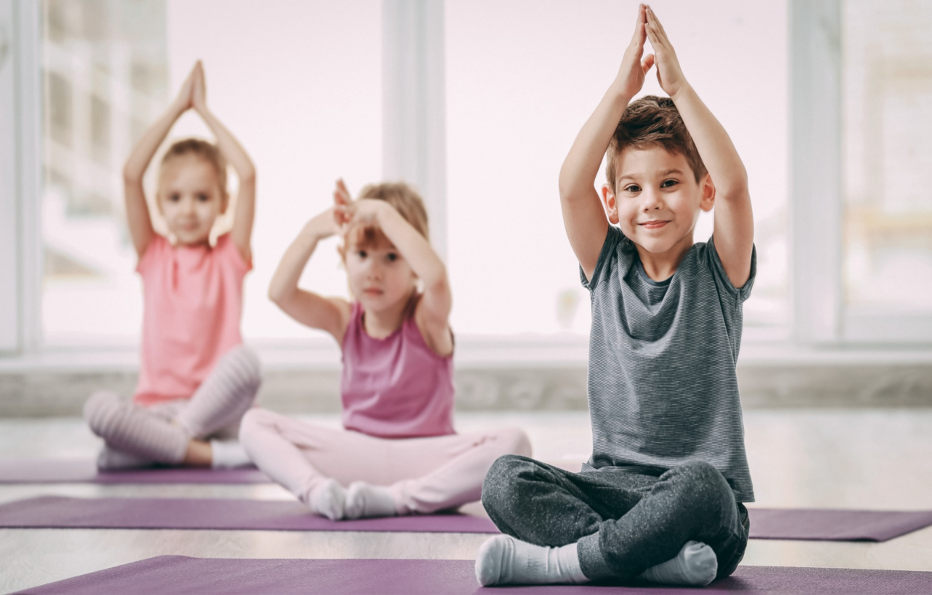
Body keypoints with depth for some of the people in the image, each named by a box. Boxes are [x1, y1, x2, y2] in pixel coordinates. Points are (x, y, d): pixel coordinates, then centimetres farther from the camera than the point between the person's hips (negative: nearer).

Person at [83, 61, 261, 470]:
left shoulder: (229, 256, 8)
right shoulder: (153, 255, 11)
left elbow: (247, 174, -3)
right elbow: (131, 175, 1)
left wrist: (204, 110, 6)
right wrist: (177, 107, 4)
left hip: (216, 407, -1)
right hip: (157, 407, 1)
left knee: (244, 359, -35)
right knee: (98, 408, -32)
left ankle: (165, 441, -25)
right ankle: (212, 454, -30)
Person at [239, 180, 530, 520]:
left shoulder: (426, 320, -6)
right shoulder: (344, 320, 6)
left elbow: (435, 277, -31)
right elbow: (280, 292, -11)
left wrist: (384, 213, -28)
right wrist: (313, 231, -21)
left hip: (424, 460, -3)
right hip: (355, 457, 3)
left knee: (513, 446, -33)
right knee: (254, 424, -14)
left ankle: (397, 499, -34)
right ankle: (316, 490, -35)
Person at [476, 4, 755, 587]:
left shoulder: (717, 273, 2)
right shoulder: (609, 269, 9)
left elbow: (734, 185, -17)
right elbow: (572, 186, -7)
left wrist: (679, 87, -18)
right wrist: (622, 90, -14)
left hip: (710, 496, -3)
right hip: (613, 485, 3)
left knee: (696, 485, -38)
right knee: (506, 479, -22)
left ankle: (560, 561, -25)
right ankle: (661, 559, -34)